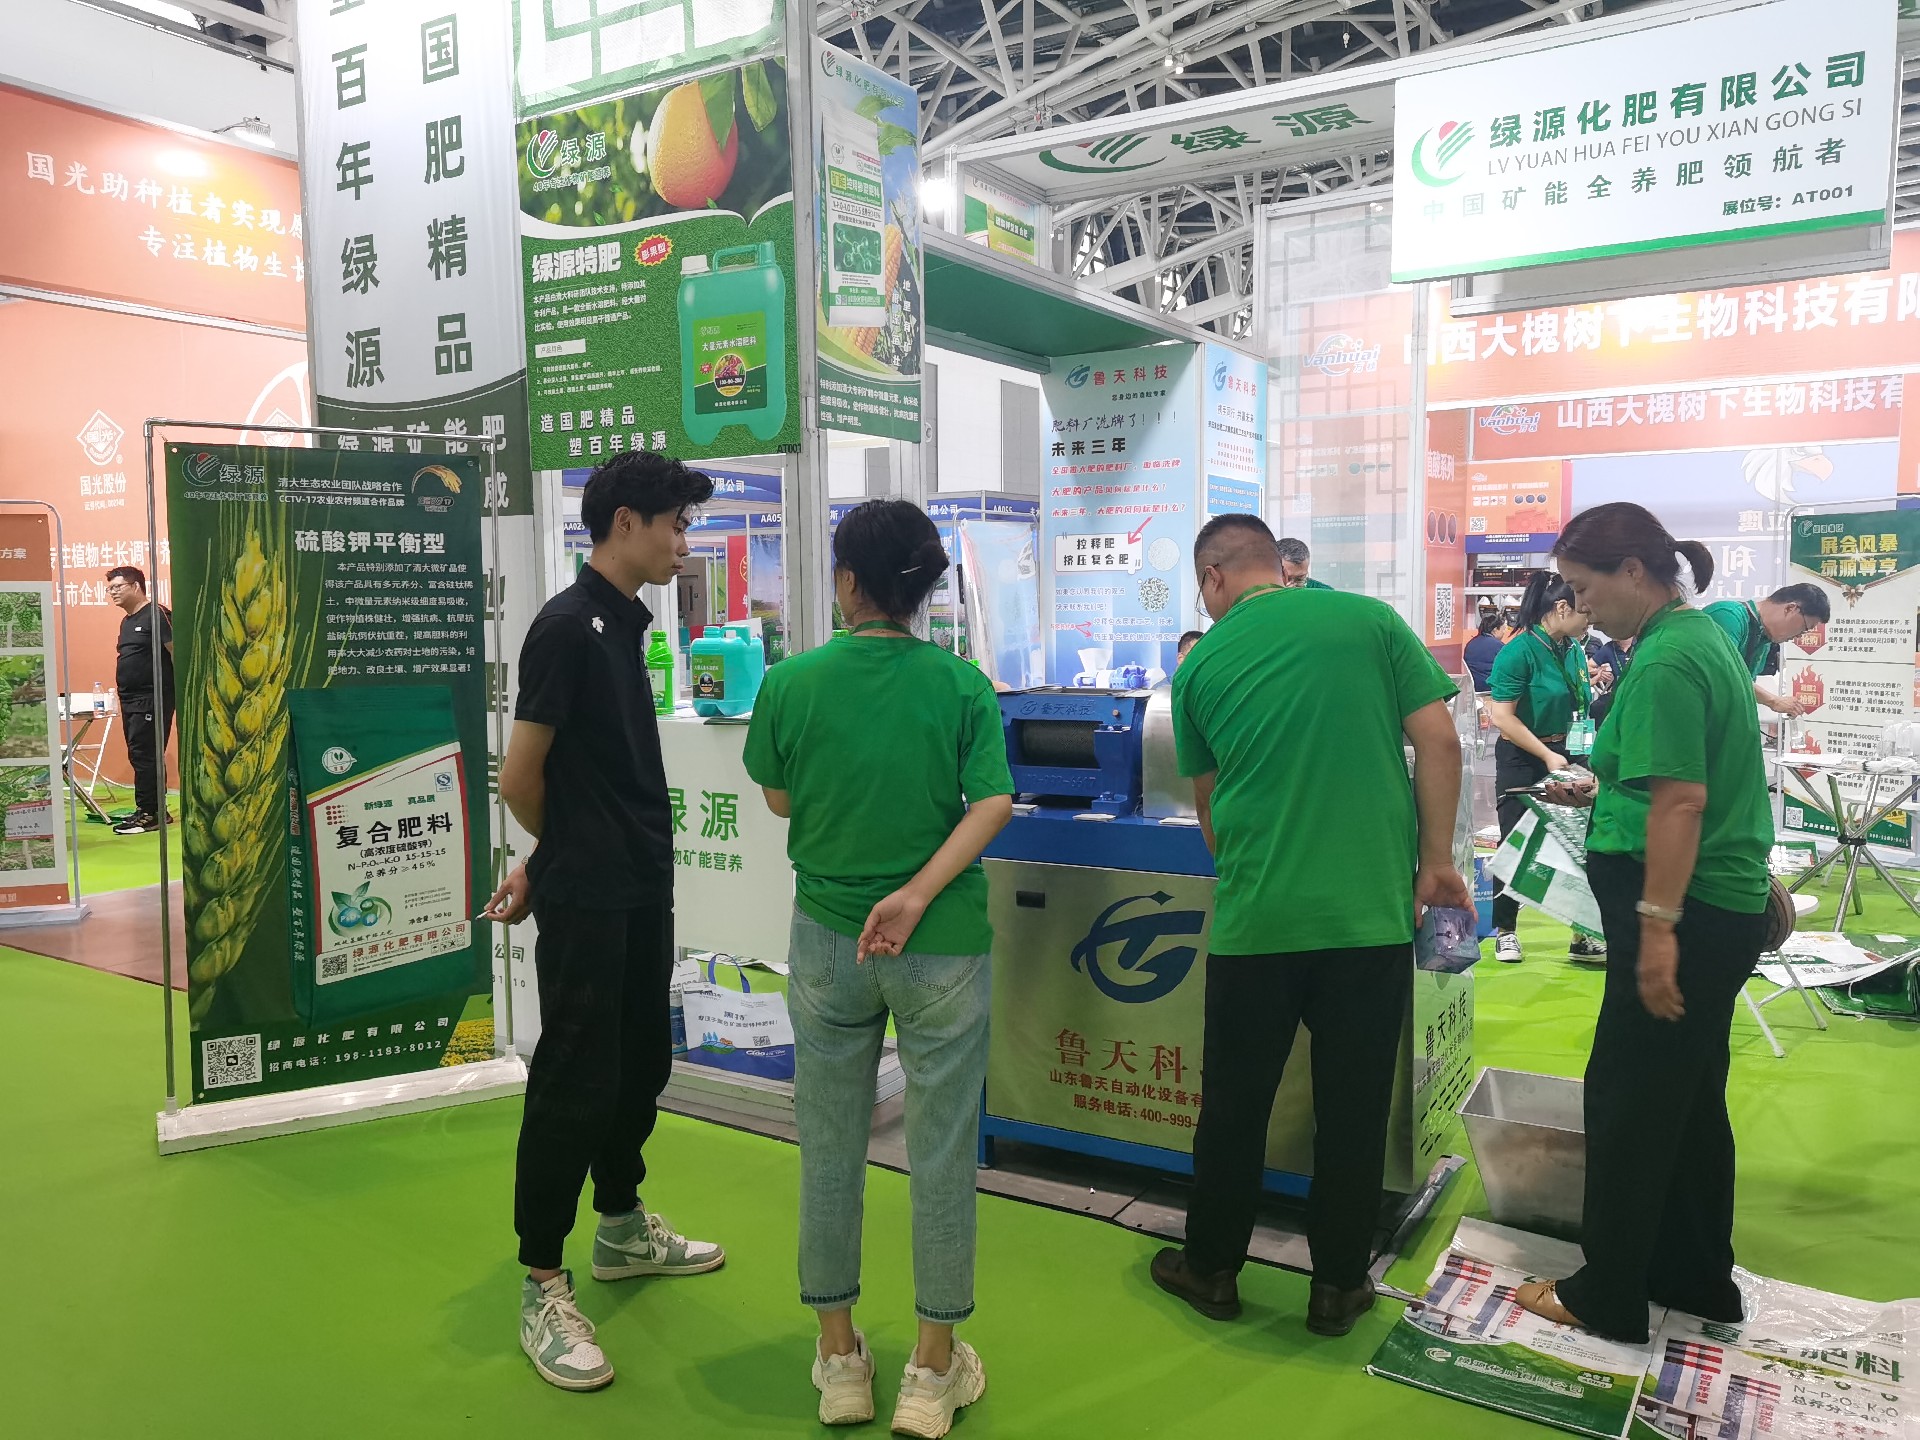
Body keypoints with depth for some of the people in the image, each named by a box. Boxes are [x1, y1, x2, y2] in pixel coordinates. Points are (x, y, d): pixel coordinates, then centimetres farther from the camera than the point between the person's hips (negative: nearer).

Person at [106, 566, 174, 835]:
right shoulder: (126, 621, 17)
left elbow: (177, 652, -16)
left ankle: (148, 813, -3)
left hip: (151, 699, -9)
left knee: (144, 755, -8)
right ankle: (154, 810, 18)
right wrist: (123, 695, 17)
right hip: (130, 701, 9)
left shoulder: (156, 615, -10)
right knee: (141, 755, 11)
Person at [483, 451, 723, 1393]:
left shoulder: (627, 621, 11)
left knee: (642, 1063, 18)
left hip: (643, 890, 8)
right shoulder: (567, 625, -15)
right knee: (574, 1084, 0)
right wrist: (566, 855, 6)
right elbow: (519, 777, -12)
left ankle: (624, 1229, 36)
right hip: (585, 900, -8)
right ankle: (542, 1289, 14)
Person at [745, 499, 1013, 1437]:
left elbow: (778, 799, 5)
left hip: (827, 941, 1)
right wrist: (916, 895, -19)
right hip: (942, 946, -1)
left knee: (830, 1147, 15)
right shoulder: (962, 685, -8)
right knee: (941, 1152, 11)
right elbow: (992, 806, -17)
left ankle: (838, 1360, 28)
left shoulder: (791, 684, -8)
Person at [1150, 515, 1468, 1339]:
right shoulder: (1370, 621, 2)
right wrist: (1436, 861, 5)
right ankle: (1338, 1285, 26)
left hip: (1256, 919, 0)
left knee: (1235, 1101, 15)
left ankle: (1211, 1268, 30)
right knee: (1353, 1107, 13)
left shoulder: (1202, 663, 4)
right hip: (1372, 909, 0)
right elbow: (1438, 744, -3)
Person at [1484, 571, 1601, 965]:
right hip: (1523, 760, -6)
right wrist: (1547, 755, -21)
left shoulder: (1575, 650, 6)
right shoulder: (1520, 651, -15)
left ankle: (1584, 933, 16)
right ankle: (1505, 932, 17)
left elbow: (1582, 709, 17)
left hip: (1568, 758, 6)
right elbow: (1502, 715, -19)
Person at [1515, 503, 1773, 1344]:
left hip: (1683, 911, -10)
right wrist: (1609, 787, 19)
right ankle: (1696, 1276, 31)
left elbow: (1682, 801, -24)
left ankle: (1607, 1298, 13)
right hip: (1724, 908, 10)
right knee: (1688, 1097, 18)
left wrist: (1658, 926, -25)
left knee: (1629, 1101, 0)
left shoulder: (1665, 661, -18)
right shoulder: (1702, 637, 13)